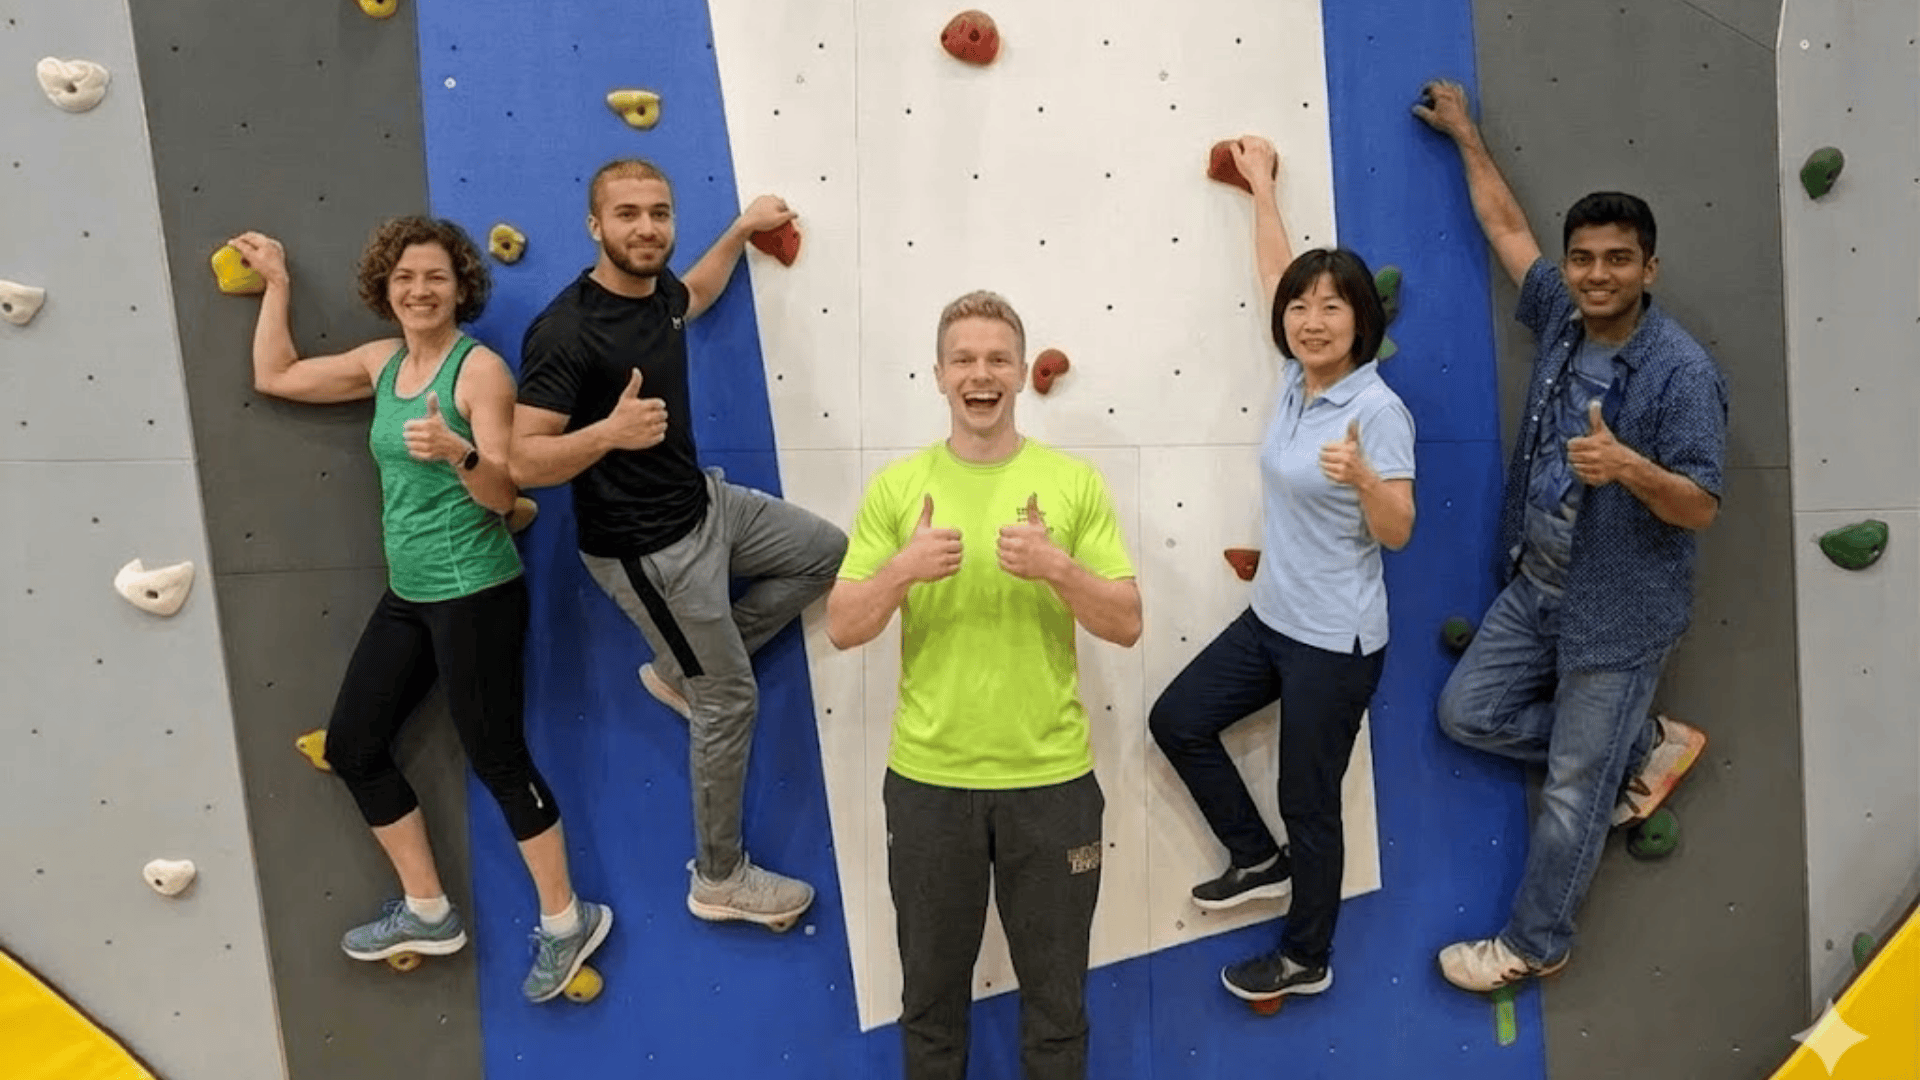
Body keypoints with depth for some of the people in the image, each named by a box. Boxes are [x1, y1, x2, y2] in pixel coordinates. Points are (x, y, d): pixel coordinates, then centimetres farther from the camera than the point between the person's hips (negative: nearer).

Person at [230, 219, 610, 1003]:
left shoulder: (480, 368, -12)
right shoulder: (382, 363, 9)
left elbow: (503, 494, -17)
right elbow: (273, 376, 19)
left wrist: (457, 453, -35)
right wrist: (276, 283, 20)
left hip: (475, 594, -8)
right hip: (407, 594, 8)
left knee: (496, 759, -2)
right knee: (351, 748, 13)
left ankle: (567, 922, 16)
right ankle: (428, 913, 27)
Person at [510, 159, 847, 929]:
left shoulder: (655, 289, 0)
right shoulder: (565, 332, -25)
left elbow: (690, 298, 28)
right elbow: (524, 463, -26)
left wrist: (742, 229, 26)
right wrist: (608, 432, -42)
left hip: (705, 503, 9)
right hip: (647, 548, -9)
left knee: (825, 553, 20)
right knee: (730, 700, 0)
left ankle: (682, 669, 24)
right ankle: (720, 879, 21)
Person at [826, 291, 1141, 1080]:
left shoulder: (1075, 481, -2)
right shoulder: (897, 485, -1)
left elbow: (1127, 626, -4)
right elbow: (841, 631, -2)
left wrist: (1058, 568, -21)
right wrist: (902, 570, -21)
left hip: (1051, 775, 0)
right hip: (927, 775, 1)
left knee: (1056, 986, 15)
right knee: (931, 982, 18)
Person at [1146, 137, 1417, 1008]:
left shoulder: (1378, 409, -18)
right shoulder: (1297, 377, 2)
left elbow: (1397, 533, -18)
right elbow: (1275, 276, 15)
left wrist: (1362, 477, -37)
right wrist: (1261, 185, 22)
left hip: (1335, 640, -8)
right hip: (1270, 617, 8)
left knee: (1309, 802, 7)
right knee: (1176, 720, 14)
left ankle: (1306, 960, 30)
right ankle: (1259, 859, 33)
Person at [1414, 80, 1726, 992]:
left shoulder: (1681, 370, -19)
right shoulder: (1560, 318, 0)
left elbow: (1701, 507, -20)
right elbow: (1505, 225, 11)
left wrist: (1627, 465, -39)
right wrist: (1464, 134, 18)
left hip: (1620, 611, -7)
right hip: (1536, 584, 7)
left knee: (1573, 788, 4)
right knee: (1468, 712, 12)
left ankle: (1534, 945, 24)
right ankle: (1645, 747, 28)